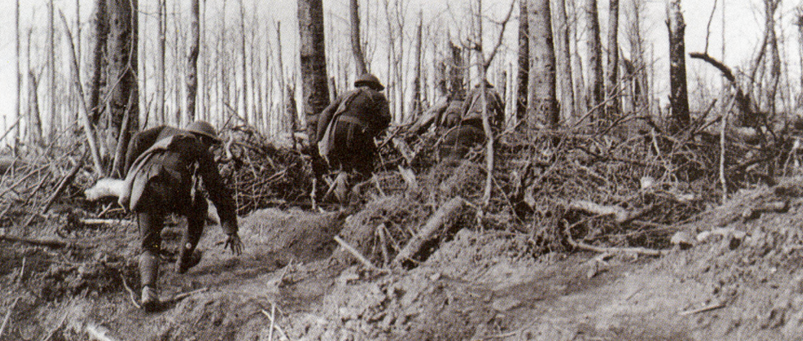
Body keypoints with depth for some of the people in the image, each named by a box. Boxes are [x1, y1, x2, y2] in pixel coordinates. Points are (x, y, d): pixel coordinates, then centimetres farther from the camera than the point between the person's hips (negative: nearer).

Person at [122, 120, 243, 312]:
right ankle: (183, 262, 37)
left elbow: (138, 141, 19)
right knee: (198, 209, 30)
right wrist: (231, 231, 27)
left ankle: (148, 287, -16)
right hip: (173, 187, -3)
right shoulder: (202, 152, 28)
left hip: (143, 185, 3)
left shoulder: (166, 131, 38)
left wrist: (129, 179, 23)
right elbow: (219, 192, 26)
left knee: (149, 246, 10)